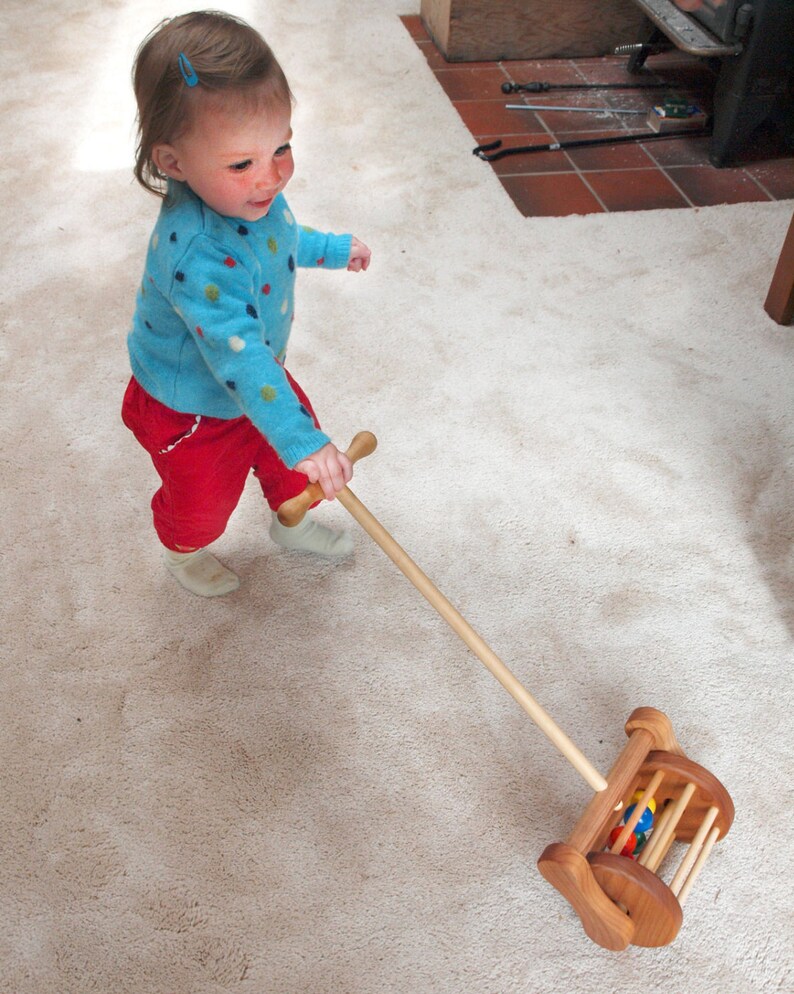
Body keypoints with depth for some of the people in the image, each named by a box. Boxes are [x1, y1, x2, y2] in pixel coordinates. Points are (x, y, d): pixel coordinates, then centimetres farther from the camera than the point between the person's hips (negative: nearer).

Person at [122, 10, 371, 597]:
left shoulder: (249, 195, -14)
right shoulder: (196, 252, -44)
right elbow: (238, 355, -49)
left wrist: (332, 249, 26)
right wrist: (302, 441, -54)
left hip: (261, 377, 7)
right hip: (192, 414, -7)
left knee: (288, 454, 25)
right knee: (202, 500, 20)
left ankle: (290, 522, 57)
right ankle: (184, 553, 56)